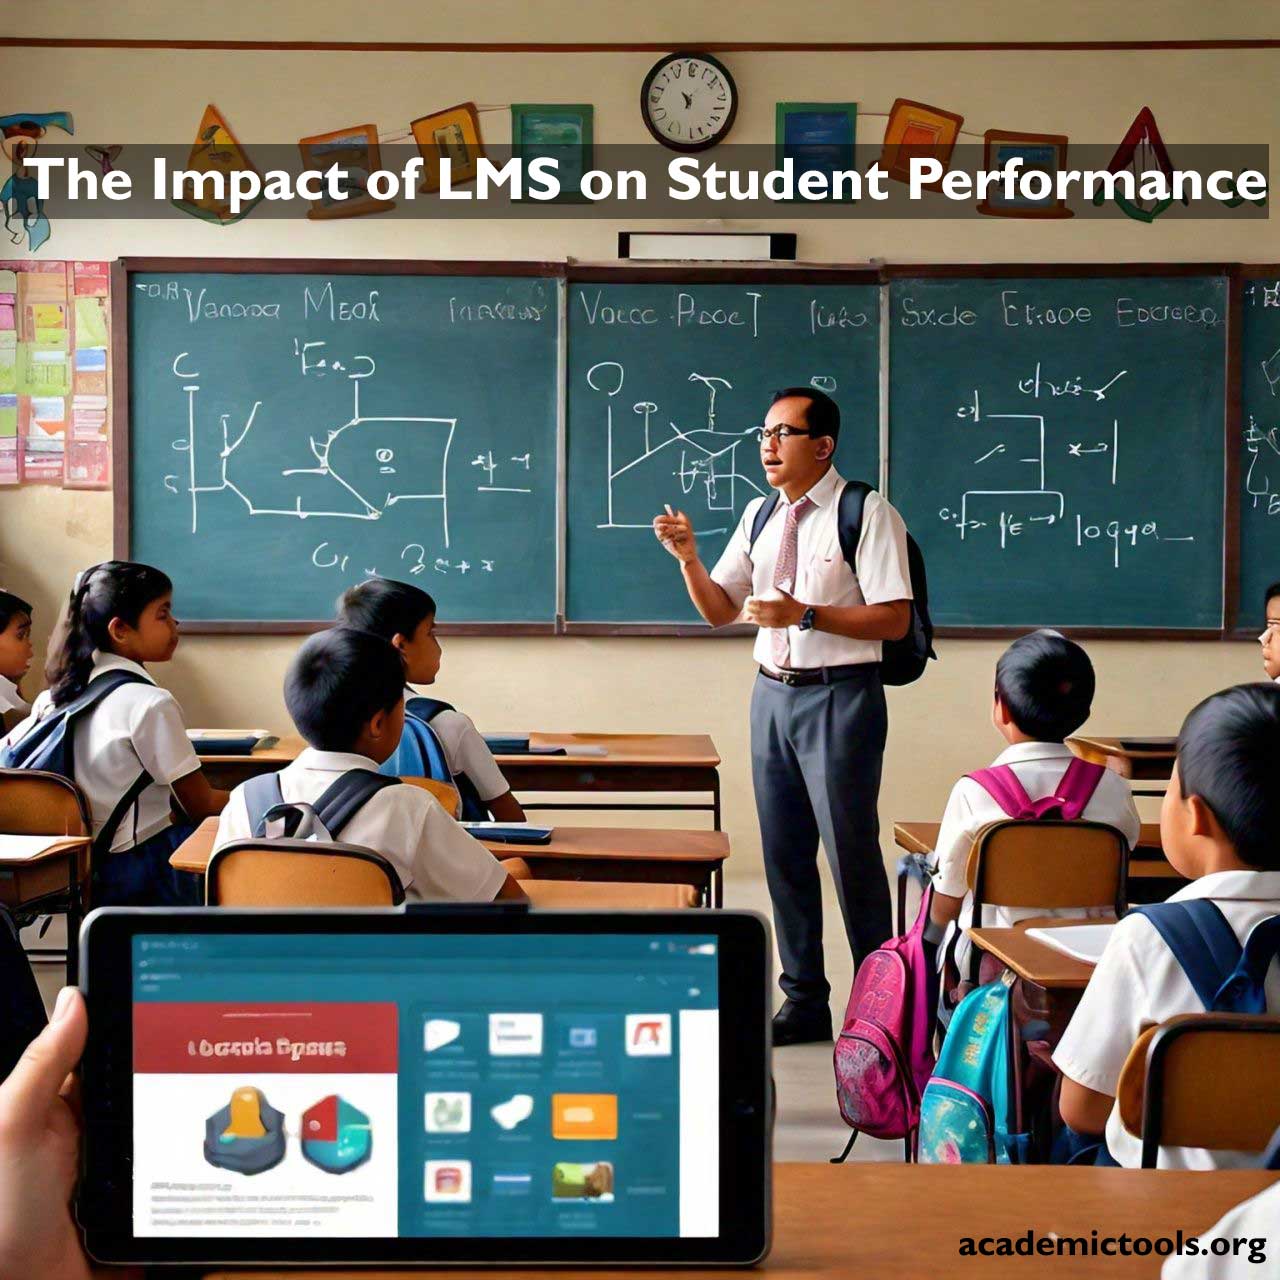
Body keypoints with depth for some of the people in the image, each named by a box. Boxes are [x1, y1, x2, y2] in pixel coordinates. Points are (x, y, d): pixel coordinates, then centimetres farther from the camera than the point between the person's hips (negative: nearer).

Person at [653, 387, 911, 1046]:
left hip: (840, 695, -6)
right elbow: (720, 611, 13)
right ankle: (804, 1001, 24)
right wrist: (688, 556, -4)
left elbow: (894, 620, -14)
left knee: (850, 851, -1)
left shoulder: (866, 514, -9)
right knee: (784, 851, 11)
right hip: (772, 691, 7)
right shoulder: (759, 516, 11)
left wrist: (805, 614, -21)